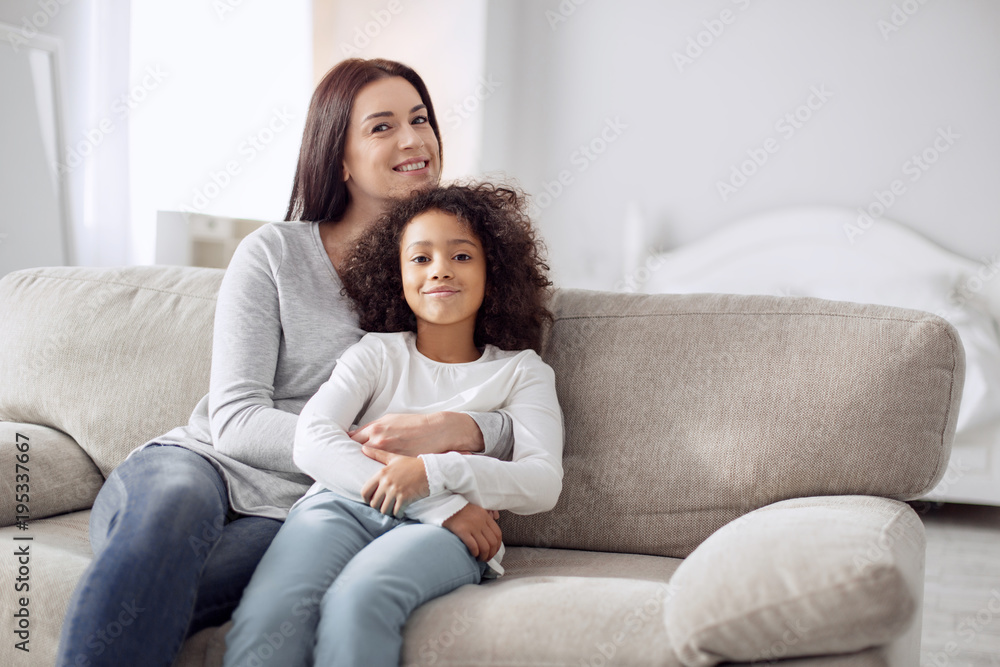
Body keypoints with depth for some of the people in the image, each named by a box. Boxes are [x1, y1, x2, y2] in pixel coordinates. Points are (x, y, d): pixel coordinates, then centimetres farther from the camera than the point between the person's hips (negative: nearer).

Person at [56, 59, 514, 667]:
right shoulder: (275, 253, 6)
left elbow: (519, 428, 4)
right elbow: (236, 420, -5)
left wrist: (455, 430, -20)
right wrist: (361, 450, -19)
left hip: (296, 510, 0)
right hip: (201, 464, 0)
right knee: (173, 504, -38)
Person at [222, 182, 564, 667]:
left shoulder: (521, 370, 21)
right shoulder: (378, 353, 23)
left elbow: (542, 484, 6)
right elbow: (312, 442, 4)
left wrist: (435, 471, -13)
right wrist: (449, 509, -9)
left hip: (437, 531, -1)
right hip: (344, 505, 2)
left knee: (356, 600, -37)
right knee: (267, 615, -33)